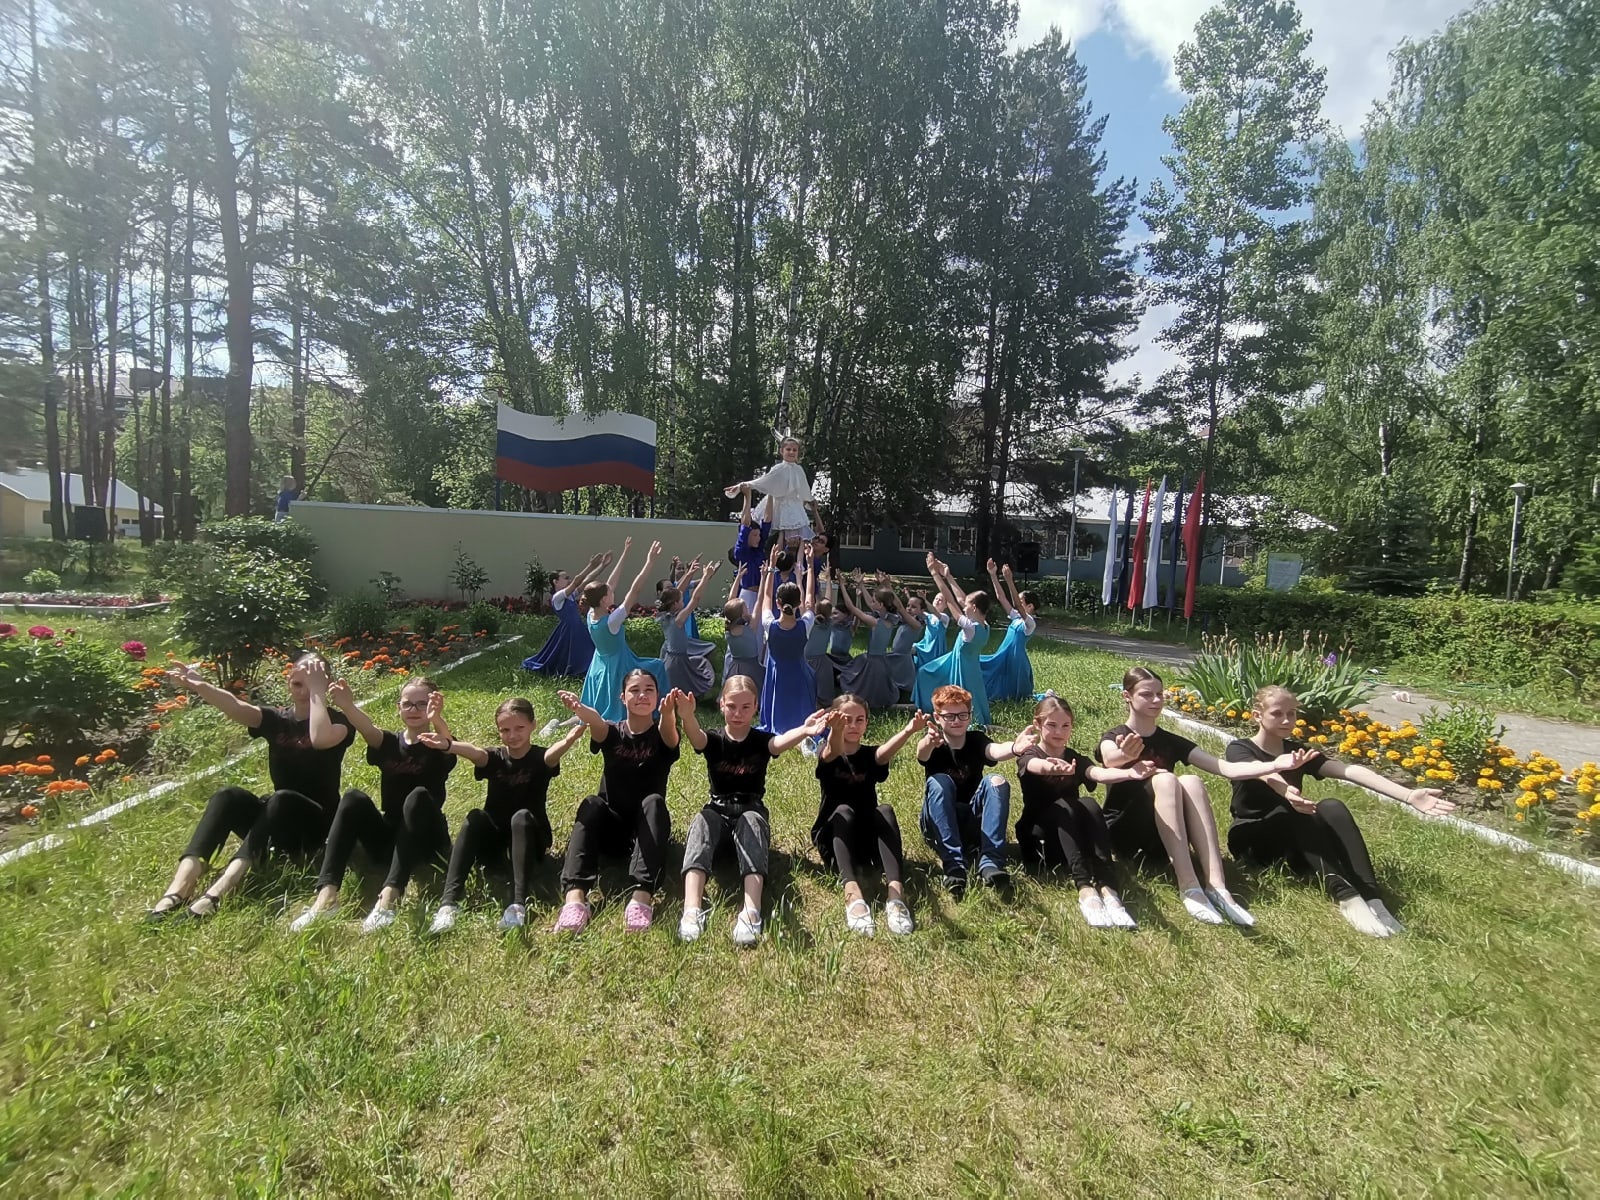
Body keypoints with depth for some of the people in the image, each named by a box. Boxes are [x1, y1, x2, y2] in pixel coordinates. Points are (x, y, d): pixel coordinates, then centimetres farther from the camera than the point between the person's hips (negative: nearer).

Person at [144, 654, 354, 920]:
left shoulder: (338, 721, -5)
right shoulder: (276, 720, 7)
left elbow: (320, 739, -31)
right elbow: (235, 707, -15)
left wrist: (316, 690, -21)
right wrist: (199, 686, -34)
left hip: (316, 824, -4)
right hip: (275, 822, 4)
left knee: (281, 799, -34)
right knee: (228, 797, -23)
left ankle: (217, 892, -47)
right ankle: (178, 889, -38)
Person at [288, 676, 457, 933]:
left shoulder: (437, 747, -2)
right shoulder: (389, 743, 6)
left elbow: (448, 742, -28)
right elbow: (368, 729, -18)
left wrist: (437, 719, -52)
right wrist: (348, 706, -41)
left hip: (426, 840, -3)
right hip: (387, 839, 3)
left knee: (418, 797, -32)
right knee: (353, 798, -22)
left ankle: (389, 897, -44)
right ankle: (326, 894, -34)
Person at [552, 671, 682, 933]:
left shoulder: (661, 735, -3)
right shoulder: (612, 732, 0)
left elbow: (669, 731, -30)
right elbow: (596, 723, -25)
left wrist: (668, 714, -55)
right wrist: (580, 710, -51)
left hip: (646, 830, -1)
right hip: (610, 827, 1)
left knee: (654, 802, -32)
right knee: (592, 805, -29)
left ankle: (643, 895, -47)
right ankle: (574, 895, -46)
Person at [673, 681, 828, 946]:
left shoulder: (761, 740, 0)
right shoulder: (713, 740, 2)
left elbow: (781, 742, -24)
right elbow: (695, 736, -24)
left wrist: (804, 731, -50)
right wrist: (687, 716, -50)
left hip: (751, 811, -1)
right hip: (718, 811, 1)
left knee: (751, 821, -35)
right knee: (702, 820, -33)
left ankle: (751, 912, -53)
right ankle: (692, 910, -50)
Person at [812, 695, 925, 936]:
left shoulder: (869, 755, 2)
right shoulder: (828, 756, -4)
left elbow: (885, 752, -23)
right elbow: (833, 752, -31)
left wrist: (908, 731, -48)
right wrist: (836, 732, -58)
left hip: (867, 837, 2)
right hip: (833, 838, -2)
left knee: (885, 811, -27)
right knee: (843, 810, -31)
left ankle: (896, 893, -44)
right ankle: (852, 895, -51)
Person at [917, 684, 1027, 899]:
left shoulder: (976, 740, -4)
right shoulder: (934, 744, -8)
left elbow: (994, 751, -29)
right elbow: (921, 753, -35)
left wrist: (1014, 749, -54)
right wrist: (928, 742, -62)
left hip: (974, 823, 2)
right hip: (939, 827, -1)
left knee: (996, 782, -24)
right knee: (938, 782, -31)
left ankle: (991, 862, -31)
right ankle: (954, 866, -36)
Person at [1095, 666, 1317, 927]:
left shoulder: (1171, 742, 10)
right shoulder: (1113, 738, -4)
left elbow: (1226, 768, 0)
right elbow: (1109, 759, -30)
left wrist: (1275, 765, -18)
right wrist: (1126, 755, -55)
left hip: (1162, 840, 4)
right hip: (1124, 834, -4)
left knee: (1191, 782, -26)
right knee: (1164, 779, -31)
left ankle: (1216, 886, -35)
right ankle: (1189, 888, -41)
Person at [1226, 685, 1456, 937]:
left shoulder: (1297, 752, 8)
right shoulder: (1239, 750, -7)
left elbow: (1349, 770, -9)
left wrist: (1409, 795, -24)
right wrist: (1285, 792, -55)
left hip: (1293, 846, 4)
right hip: (1251, 840, -4)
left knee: (1332, 808, -25)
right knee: (1295, 812, -33)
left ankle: (1370, 896, -34)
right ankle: (1344, 895, -43)